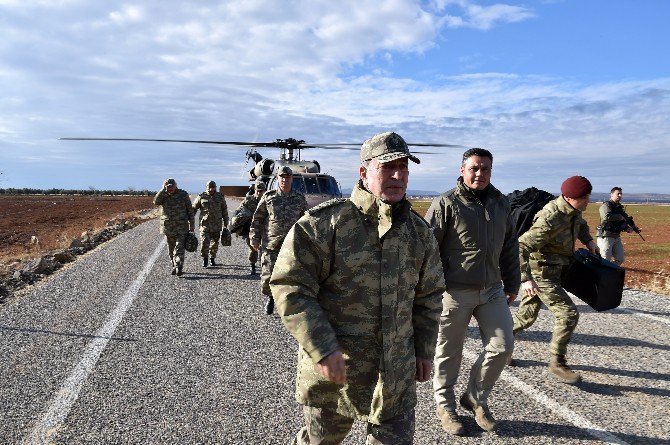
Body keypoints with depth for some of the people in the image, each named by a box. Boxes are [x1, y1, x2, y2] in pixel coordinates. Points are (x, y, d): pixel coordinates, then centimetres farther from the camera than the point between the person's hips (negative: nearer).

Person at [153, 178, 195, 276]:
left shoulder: (183, 194, -1)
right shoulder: (163, 195, 5)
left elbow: (190, 210, 3)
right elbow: (156, 201, -18)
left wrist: (192, 225, 0)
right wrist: (163, 190, -17)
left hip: (181, 226, -3)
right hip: (168, 227, 3)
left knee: (179, 248, -13)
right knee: (171, 249, 11)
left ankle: (179, 268, -19)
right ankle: (174, 266, 23)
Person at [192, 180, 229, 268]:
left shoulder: (220, 197, 5)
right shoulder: (201, 197, 0)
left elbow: (224, 211, 11)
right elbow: (193, 209, 7)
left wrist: (226, 223, 11)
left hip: (217, 225, 2)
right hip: (205, 224, -2)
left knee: (215, 243, 9)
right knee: (204, 242, -12)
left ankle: (212, 259, 26)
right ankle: (204, 259, 3)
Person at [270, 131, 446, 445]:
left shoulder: (419, 231, 4)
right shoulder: (323, 223, -14)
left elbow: (429, 295, 14)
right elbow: (290, 288, -15)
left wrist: (425, 350, 12)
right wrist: (323, 349, -20)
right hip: (333, 369, -3)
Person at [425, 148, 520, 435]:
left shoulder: (500, 203, 10)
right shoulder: (446, 204, -8)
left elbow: (510, 247, 18)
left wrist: (512, 284, 18)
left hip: (492, 290, 5)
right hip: (455, 292, -5)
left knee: (503, 346, 4)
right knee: (449, 352, 7)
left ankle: (475, 398, 28)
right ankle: (445, 406, 28)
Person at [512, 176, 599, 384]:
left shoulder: (573, 210, 1)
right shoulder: (550, 220, -28)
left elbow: (579, 222, 28)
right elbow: (520, 247, -31)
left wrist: (588, 240, 10)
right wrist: (525, 279, -38)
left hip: (552, 270, 9)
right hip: (540, 273, -9)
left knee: (526, 316, 16)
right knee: (568, 314, -11)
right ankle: (557, 365, 3)